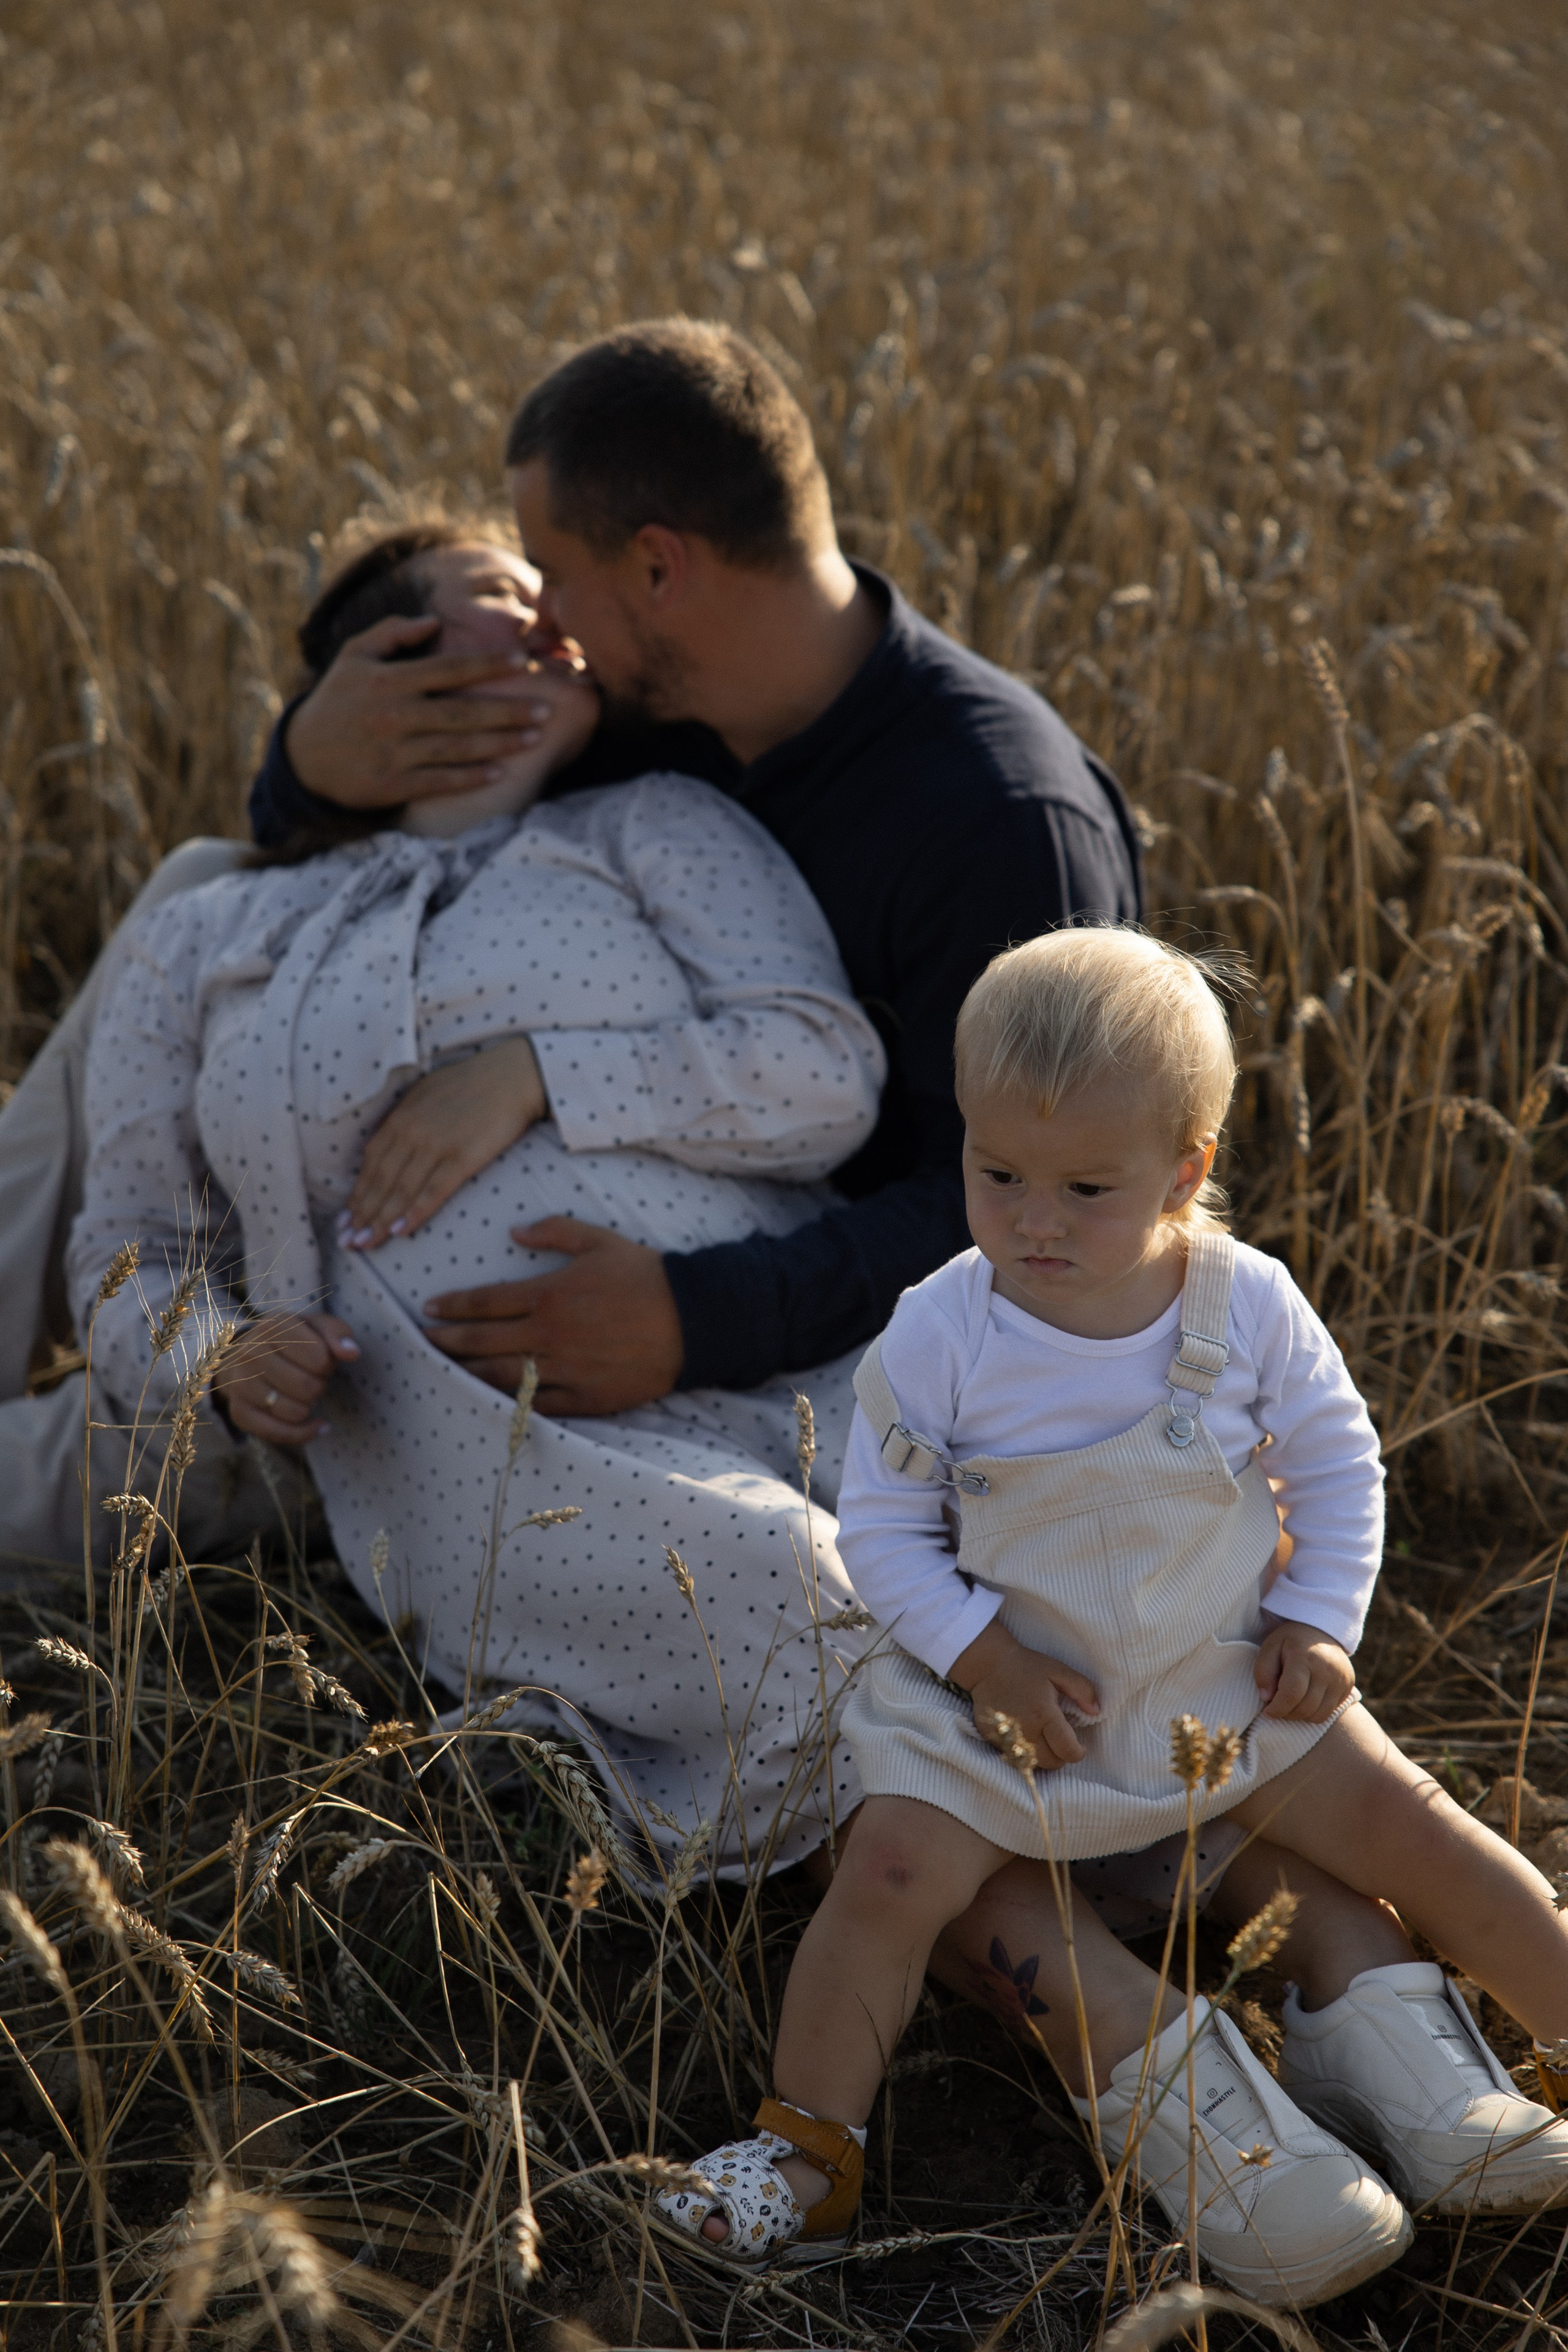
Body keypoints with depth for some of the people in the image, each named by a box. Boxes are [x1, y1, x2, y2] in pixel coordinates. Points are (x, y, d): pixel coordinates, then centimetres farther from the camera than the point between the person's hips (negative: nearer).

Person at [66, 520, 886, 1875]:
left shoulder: (657, 829, 19)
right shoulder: (204, 950, 21)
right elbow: (129, 1271, 21)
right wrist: (225, 1361, -3)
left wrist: (537, 1074, -7)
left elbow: (827, 1081, 4)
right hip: (515, 1463, -3)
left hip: (798, 1386, 3)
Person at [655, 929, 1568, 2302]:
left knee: (1404, 1826, -4)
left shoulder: (1249, 1307, -11)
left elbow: (1338, 1461, 4)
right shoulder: (939, 1337, -16)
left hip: (1223, 1687, 2)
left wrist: (1319, 1622, -6)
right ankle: (811, 2146, -4)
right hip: (1005, 1696, -2)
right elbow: (883, 1527, -8)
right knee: (896, 1870, -17)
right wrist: (987, 1658, -19)